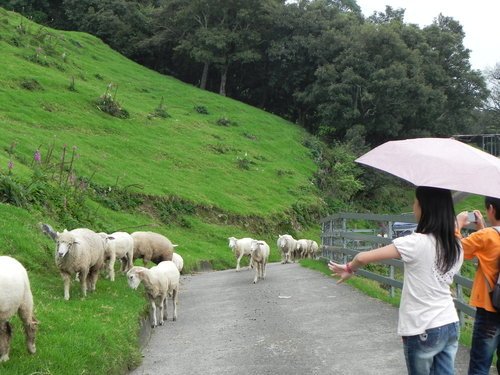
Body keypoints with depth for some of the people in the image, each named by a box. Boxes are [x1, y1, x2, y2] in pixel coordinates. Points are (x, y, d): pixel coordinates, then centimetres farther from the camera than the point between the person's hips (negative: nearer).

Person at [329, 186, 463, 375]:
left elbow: (364, 257, -16)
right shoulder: (456, 246, 0)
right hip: (451, 325, 5)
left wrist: (349, 269, 0)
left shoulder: (416, 243, -18)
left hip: (423, 331, -5)